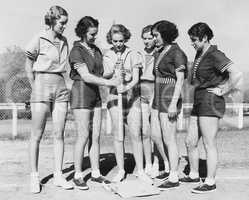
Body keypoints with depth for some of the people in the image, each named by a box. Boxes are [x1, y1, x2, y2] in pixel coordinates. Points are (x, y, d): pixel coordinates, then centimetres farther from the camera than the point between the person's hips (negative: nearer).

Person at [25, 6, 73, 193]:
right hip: (41, 86, -4)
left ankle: (58, 175, 11)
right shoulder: (39, 39, -5)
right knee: (37, 135, 1)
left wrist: (58, 83, 11)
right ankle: (34, 176, 13)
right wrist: (35, 88, 4)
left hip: (60, 87, 4)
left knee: (59, 134, 3)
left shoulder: (64, 41, 9)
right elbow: (29, 66, 2)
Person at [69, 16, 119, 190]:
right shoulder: (77, 51, -10)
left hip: (96, 94, 7)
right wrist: (109, 82, -20)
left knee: (96, 136, 6)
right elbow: (86, 76, -19)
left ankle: (96, 173, 15)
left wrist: (118, 74, 0)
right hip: (81, 93, -7)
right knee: (83, 136, -6)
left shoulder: (96, 50, 14)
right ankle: (78, 175, 7)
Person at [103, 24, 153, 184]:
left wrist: (127, 87, -25)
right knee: (118, 136, 3)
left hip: (133, 96, -1)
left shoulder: (133, 54, 2)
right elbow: (105, 76, -6)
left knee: (136, 135, -3)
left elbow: (136, 78, -6)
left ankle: (141, 171, 9)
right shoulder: (107, 56, 7)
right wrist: (114, 72, -27)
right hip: (115, 96, 1)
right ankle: (121, 170, 16)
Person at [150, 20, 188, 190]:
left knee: (169, 139, -4)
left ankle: (174, 178, 8)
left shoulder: (176, 53, -10)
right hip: (158, 98, 9)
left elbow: (180, 80, -15)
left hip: (170, 98, -9)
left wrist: (173, 104, -21)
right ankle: (170, 166, 25)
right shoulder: (159, 52, 14)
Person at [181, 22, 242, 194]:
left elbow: (236, 75, -24)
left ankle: (210, 182, 11)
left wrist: (223, 91, -15)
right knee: (190, 142, 13)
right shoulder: (199, 54, 14)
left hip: (211, 102, -9)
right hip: (198, 102, 9)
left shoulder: (215, 55, -13)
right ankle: (194, 175, 29)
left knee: (209, 144, -1)